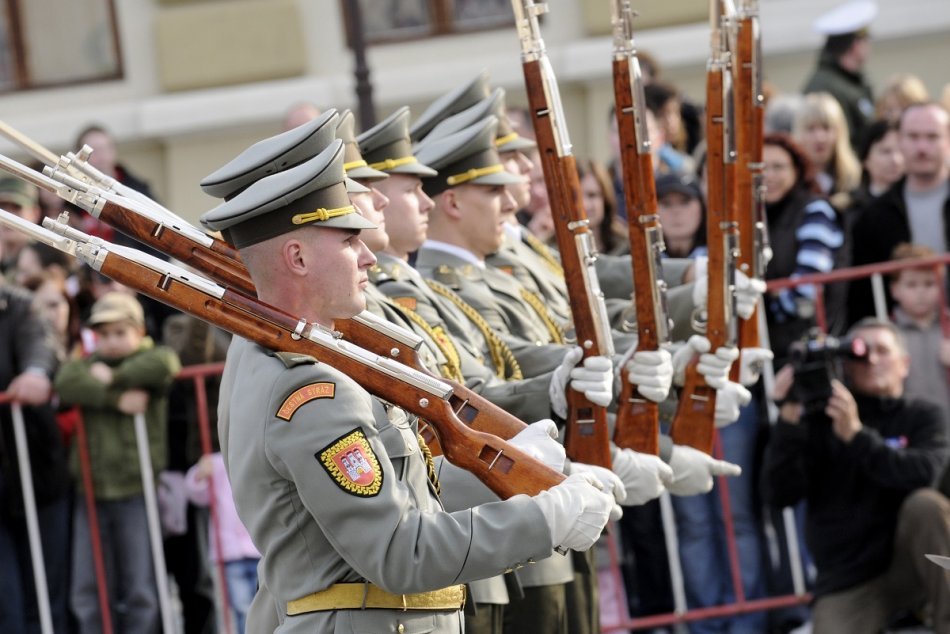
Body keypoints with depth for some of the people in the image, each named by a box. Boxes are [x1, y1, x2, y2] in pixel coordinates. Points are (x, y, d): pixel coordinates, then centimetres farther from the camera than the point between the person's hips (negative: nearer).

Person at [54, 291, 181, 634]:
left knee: (141, 590, 1)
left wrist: (113, 377, -14)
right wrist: (116, 398, -21)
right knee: (88, 592, 6)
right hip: (93, 490, 3)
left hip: (136, 492, -3)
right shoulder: (86, 364, 11)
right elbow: (66, 383, -13)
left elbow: (165, 364, -22)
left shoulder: (149, 359, 4)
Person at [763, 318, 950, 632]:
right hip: (846, 582, -1)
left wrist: (856, 435, -29)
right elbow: (780, 495, -8)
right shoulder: (819, 420, 3)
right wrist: (789, 419, -19)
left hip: (908, 568, 1)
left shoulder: (921, 417, 3)